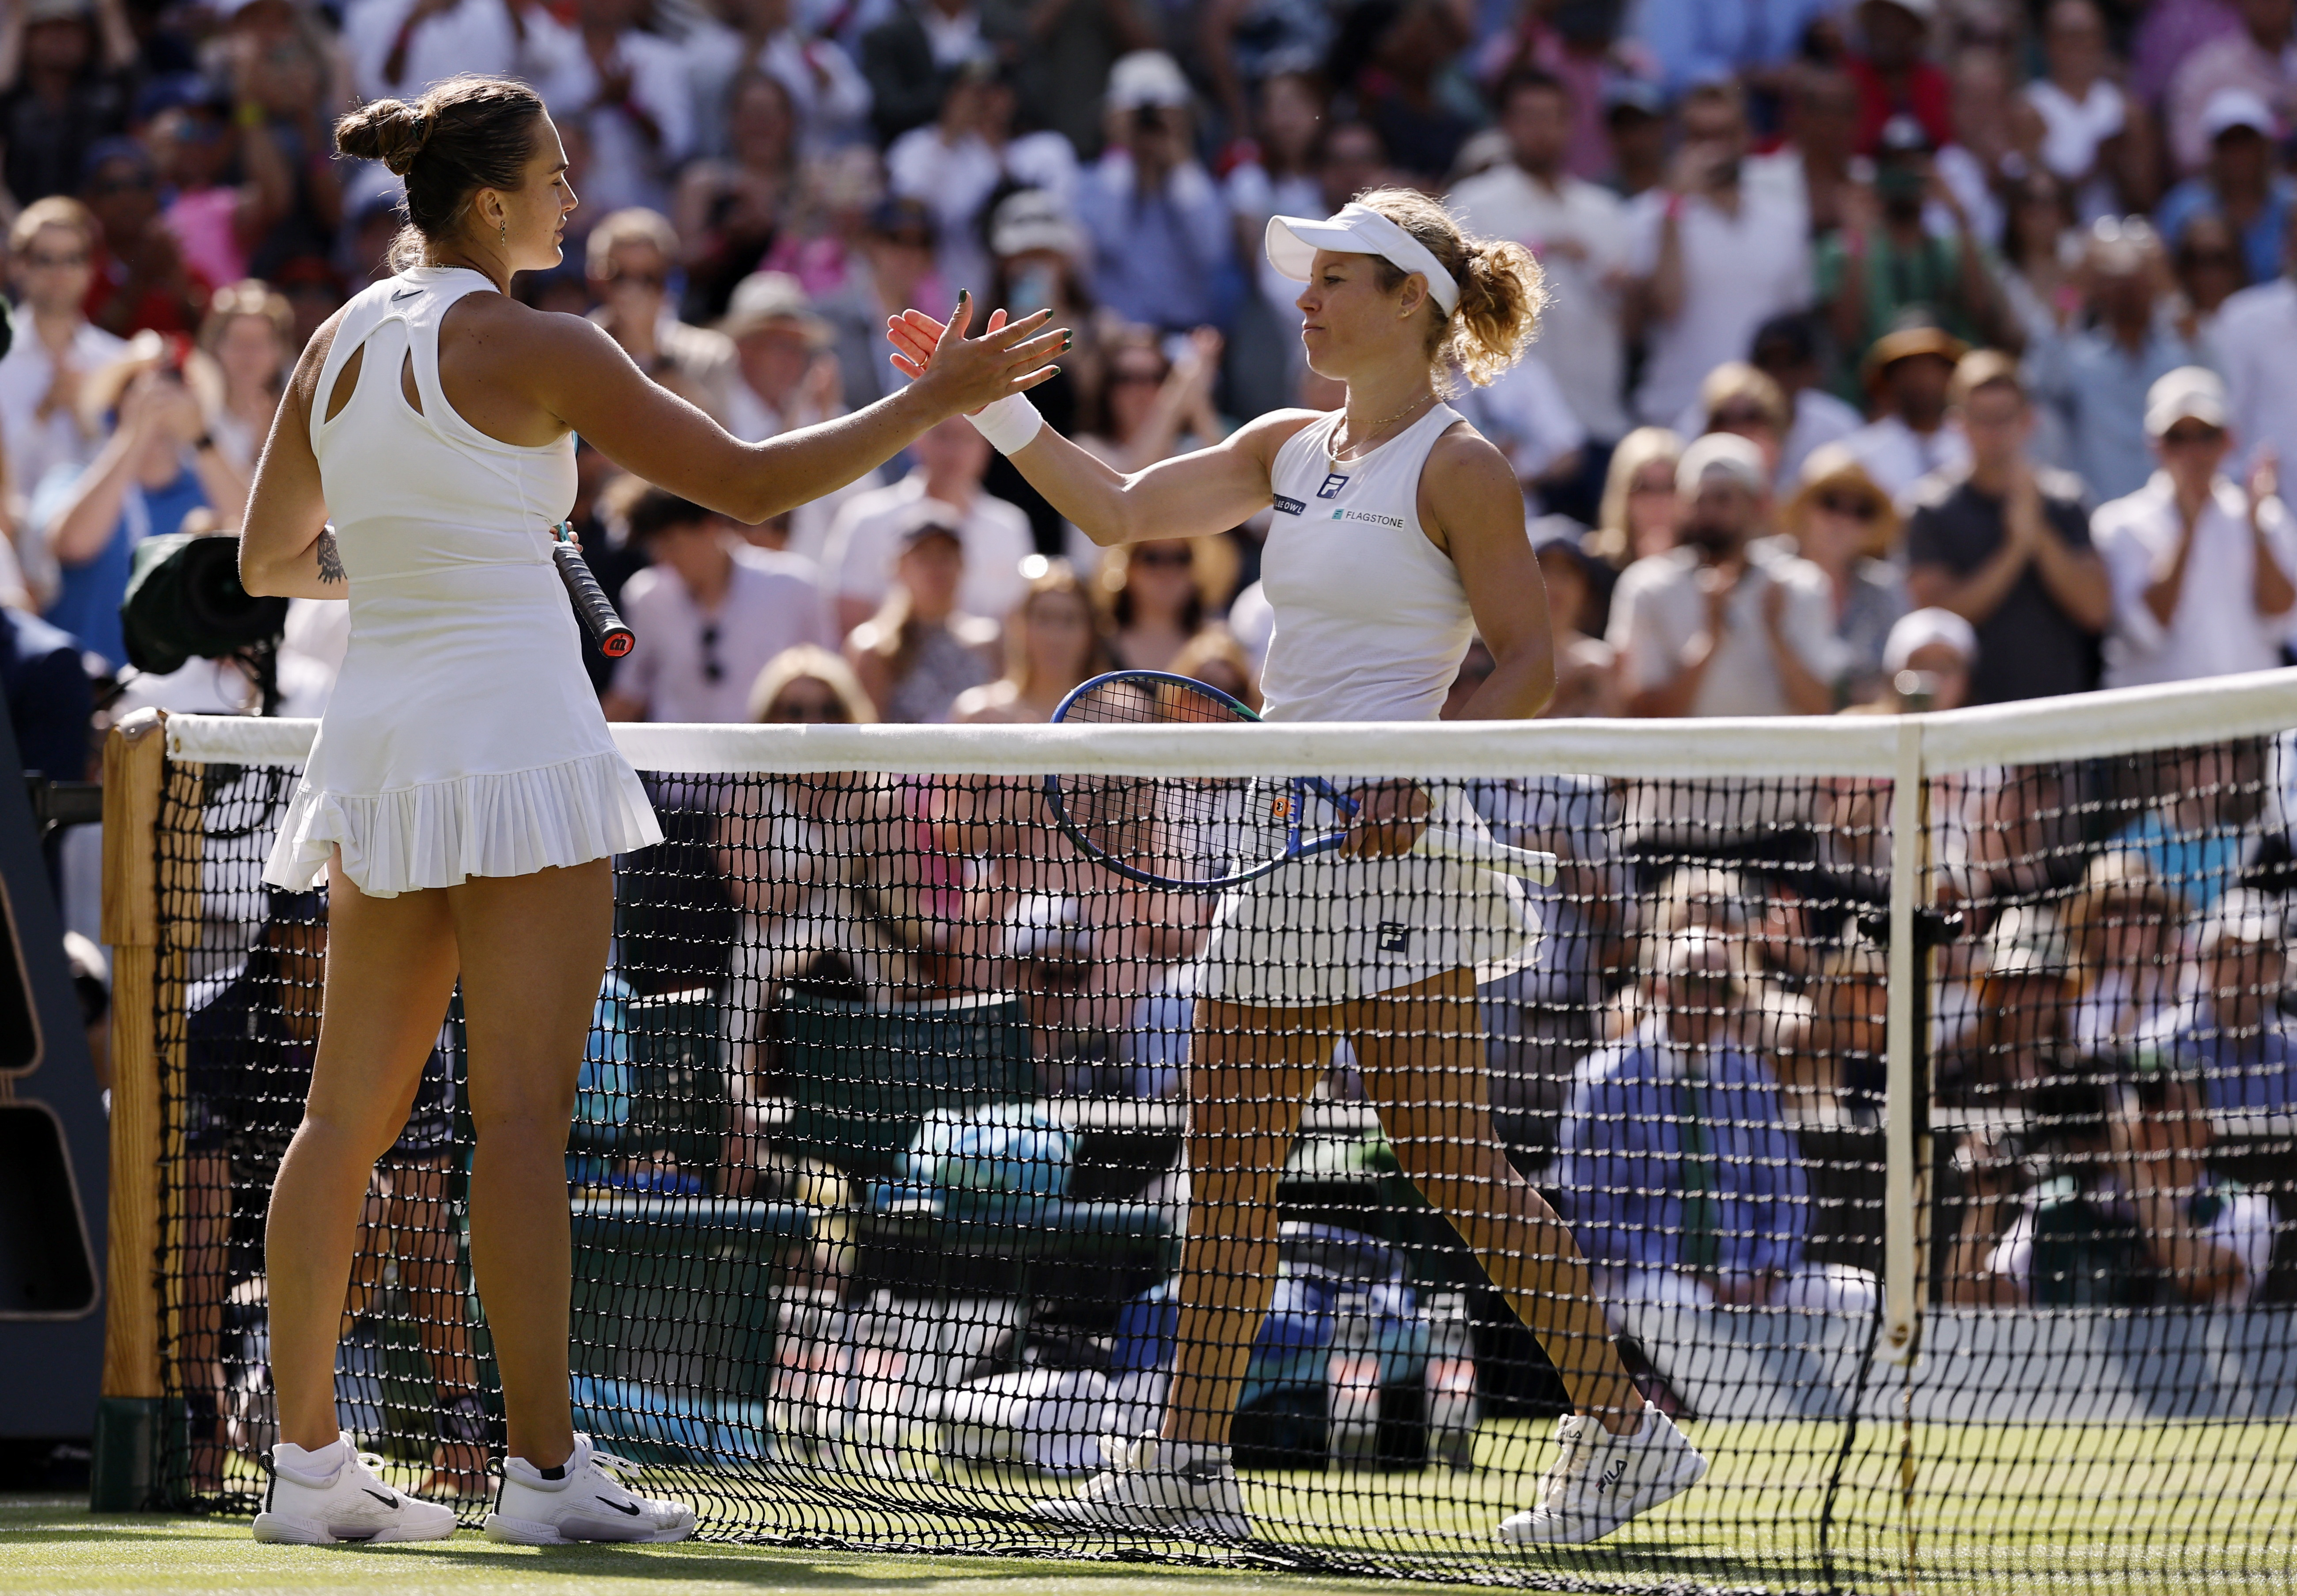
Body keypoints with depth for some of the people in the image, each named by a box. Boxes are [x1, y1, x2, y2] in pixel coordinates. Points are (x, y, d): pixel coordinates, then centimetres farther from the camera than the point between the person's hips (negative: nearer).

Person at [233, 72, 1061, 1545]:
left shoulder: (340, 345, 10)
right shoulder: (533, 349, -10)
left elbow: (268, 560, 20)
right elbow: (749, 483, -9)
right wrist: (929, 404, -1)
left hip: (376, 744, 7)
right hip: (512, 736, -7)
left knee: (351, 1113, 8)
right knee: (523, 1112, -7)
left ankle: (307, 1460, 9)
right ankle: (546, 1467, -8)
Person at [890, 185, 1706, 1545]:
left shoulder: (1458, 467, -7)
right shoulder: (1291, 449, 16)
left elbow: (1531, 661, -9)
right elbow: (1121, 512, 18)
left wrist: (1422, 774, -22)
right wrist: (991, 405, 8)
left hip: (1393, 841, -8)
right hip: (1285, 847, 8)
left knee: (1450, 1156, -11)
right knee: (1228, 1158, 6)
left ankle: (1624, 1431, -5)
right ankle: (1190, 1461, 10)